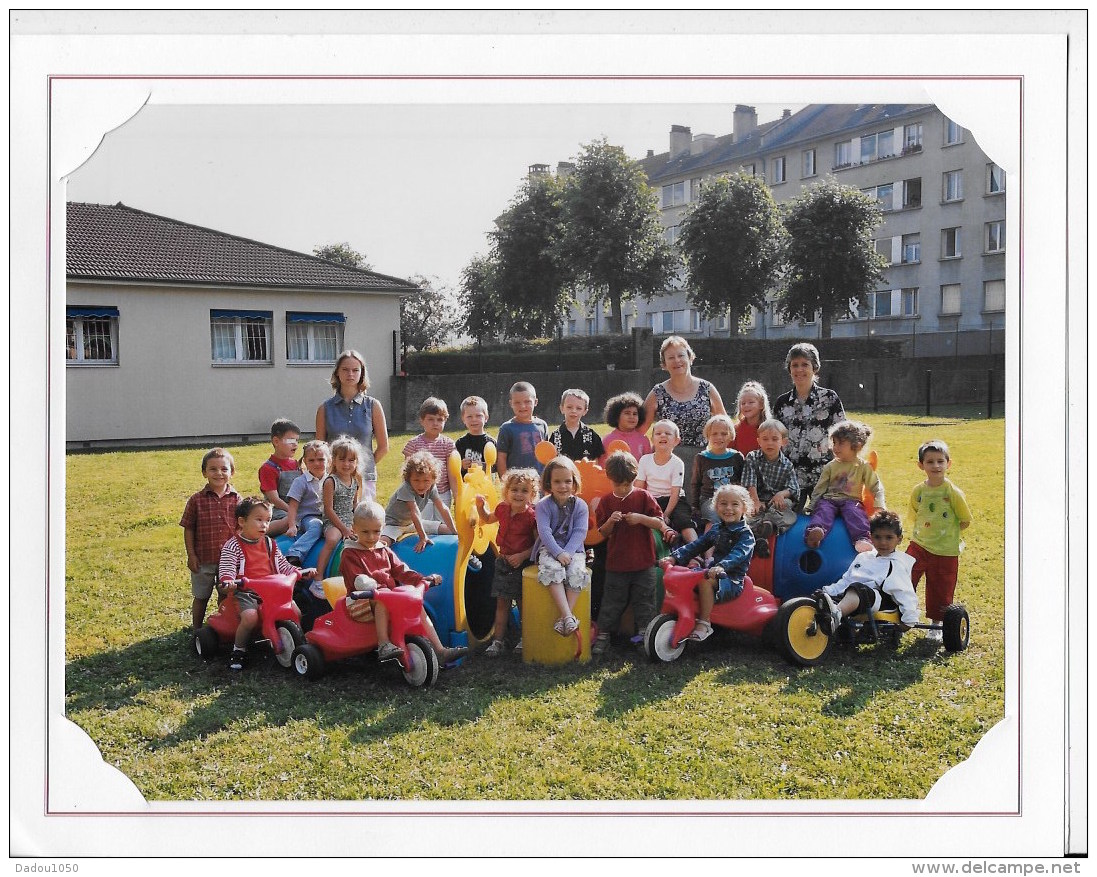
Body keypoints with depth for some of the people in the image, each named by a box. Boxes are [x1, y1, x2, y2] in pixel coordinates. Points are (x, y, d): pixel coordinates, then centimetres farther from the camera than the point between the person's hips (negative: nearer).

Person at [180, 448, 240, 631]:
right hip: (203, 559, -1)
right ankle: (197, 631, 28)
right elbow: (188, 529, -2)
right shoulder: (196, 500, -6)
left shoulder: (236, 499, -2)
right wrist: (191, 555, -5)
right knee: (201, 598, 13)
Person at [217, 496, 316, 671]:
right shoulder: (232, 546, -2)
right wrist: (227, 581, -33)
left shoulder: (269, 543, 16)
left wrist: (300, 572, 6)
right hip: (245, 591, -5)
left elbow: (282, 565, 20)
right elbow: (226, 569, -12)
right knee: (250, 616, -32)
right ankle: (239, 650, -6)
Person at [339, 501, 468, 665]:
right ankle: (383, 645, -45)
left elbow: (401, 570, 13)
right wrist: (376, 588, -31)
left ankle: (440, 651, -15)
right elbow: (358, 580, -14)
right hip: (364, 600, -6)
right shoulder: (350, 554, 1)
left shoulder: (385, 551, 21)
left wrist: (423, 579, -3)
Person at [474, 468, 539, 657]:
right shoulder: (503, 509, 1)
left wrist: (522, 555, -22)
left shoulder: (532, 516, -17)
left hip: (522, 563, -5)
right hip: (503, 561, 5)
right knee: (502, 603, 9)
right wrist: (480, 506, 4)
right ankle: (498, 641, 15)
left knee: (523, 602, 7)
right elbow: (487, 519, 21)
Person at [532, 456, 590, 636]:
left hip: (573, 549, 1)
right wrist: (558, 553, -24)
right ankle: (568, 616, -38)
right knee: (552, 569, -33)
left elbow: (580, 533, -6)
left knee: (577, 571, -30)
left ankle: (563, 618, -29)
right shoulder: (543, 505, -1)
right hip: (549, 549, -1)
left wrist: (568, 553, -21)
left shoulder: (580, 506, 3)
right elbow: (544, 532, -11)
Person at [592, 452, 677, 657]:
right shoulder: (606, 501, 3)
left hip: (643, 562, -1)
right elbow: (603, 533, 4)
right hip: (616, 562, 1)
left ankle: (644, 632, 19)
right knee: (612, 601, 7)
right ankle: (602, 635, 15)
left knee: (644, 600, 8)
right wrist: (610, 522, -16)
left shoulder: (644, 497, -2)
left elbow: (660, 523, -5)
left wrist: (641, 518, -20)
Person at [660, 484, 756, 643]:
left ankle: (704, 624, -28)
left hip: (732, 581, -8)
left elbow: (738, 554, -28)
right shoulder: (716, 529, 15)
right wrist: (674, 557, -3)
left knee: (705, 581, -33)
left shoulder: (745, 534, -8)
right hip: (714, 573, 8)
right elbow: (697, 546, 12)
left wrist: (722, 566, -48)